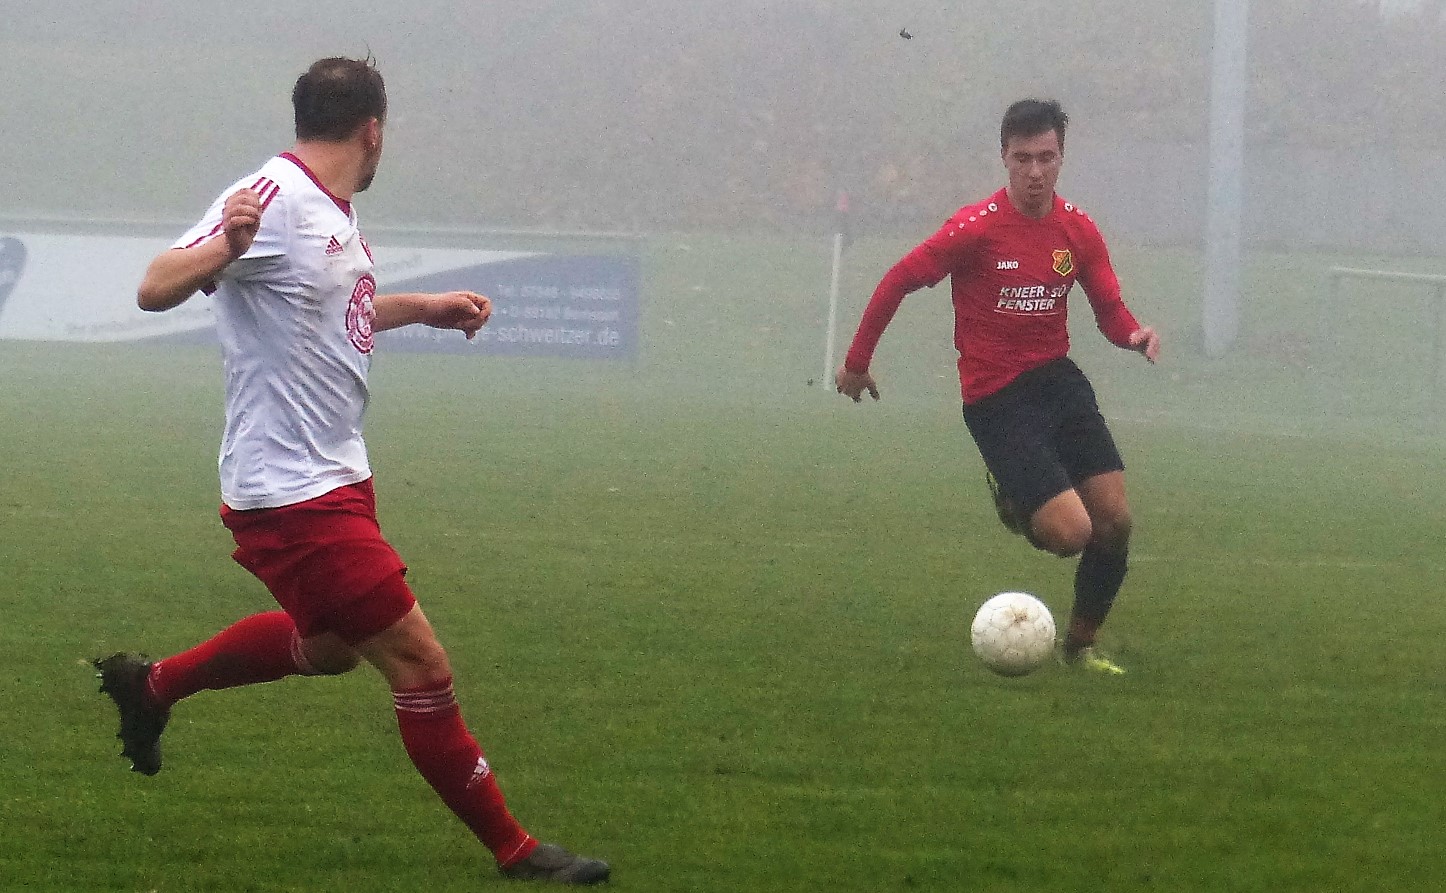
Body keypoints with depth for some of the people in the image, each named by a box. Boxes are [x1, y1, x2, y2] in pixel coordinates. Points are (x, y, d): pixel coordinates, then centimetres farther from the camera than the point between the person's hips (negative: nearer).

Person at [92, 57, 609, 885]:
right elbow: (156, 289, -27)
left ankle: (150, 685, 43)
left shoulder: (334, 210, 9)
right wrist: (223, 247, -46)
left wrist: (424, 309, 29)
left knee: (327, 645, 29)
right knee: (422, 667, -7)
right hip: (292, 495, -10)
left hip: (336, 478, 10)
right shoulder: (274, 200, -19)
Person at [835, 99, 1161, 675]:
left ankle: (1081, 645, 21)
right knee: (1071, 533, -16)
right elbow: (898, 281, -6)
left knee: (1115, 522, -2)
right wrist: (856, 361, -1)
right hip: (996, 399, -5)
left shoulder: (1078, 229, 2)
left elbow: (1110, 310, 7)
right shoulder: (976, 228, -14)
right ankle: (1012, 499, 20)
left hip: (1059, 379, 6)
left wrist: (1135, 334, -17)